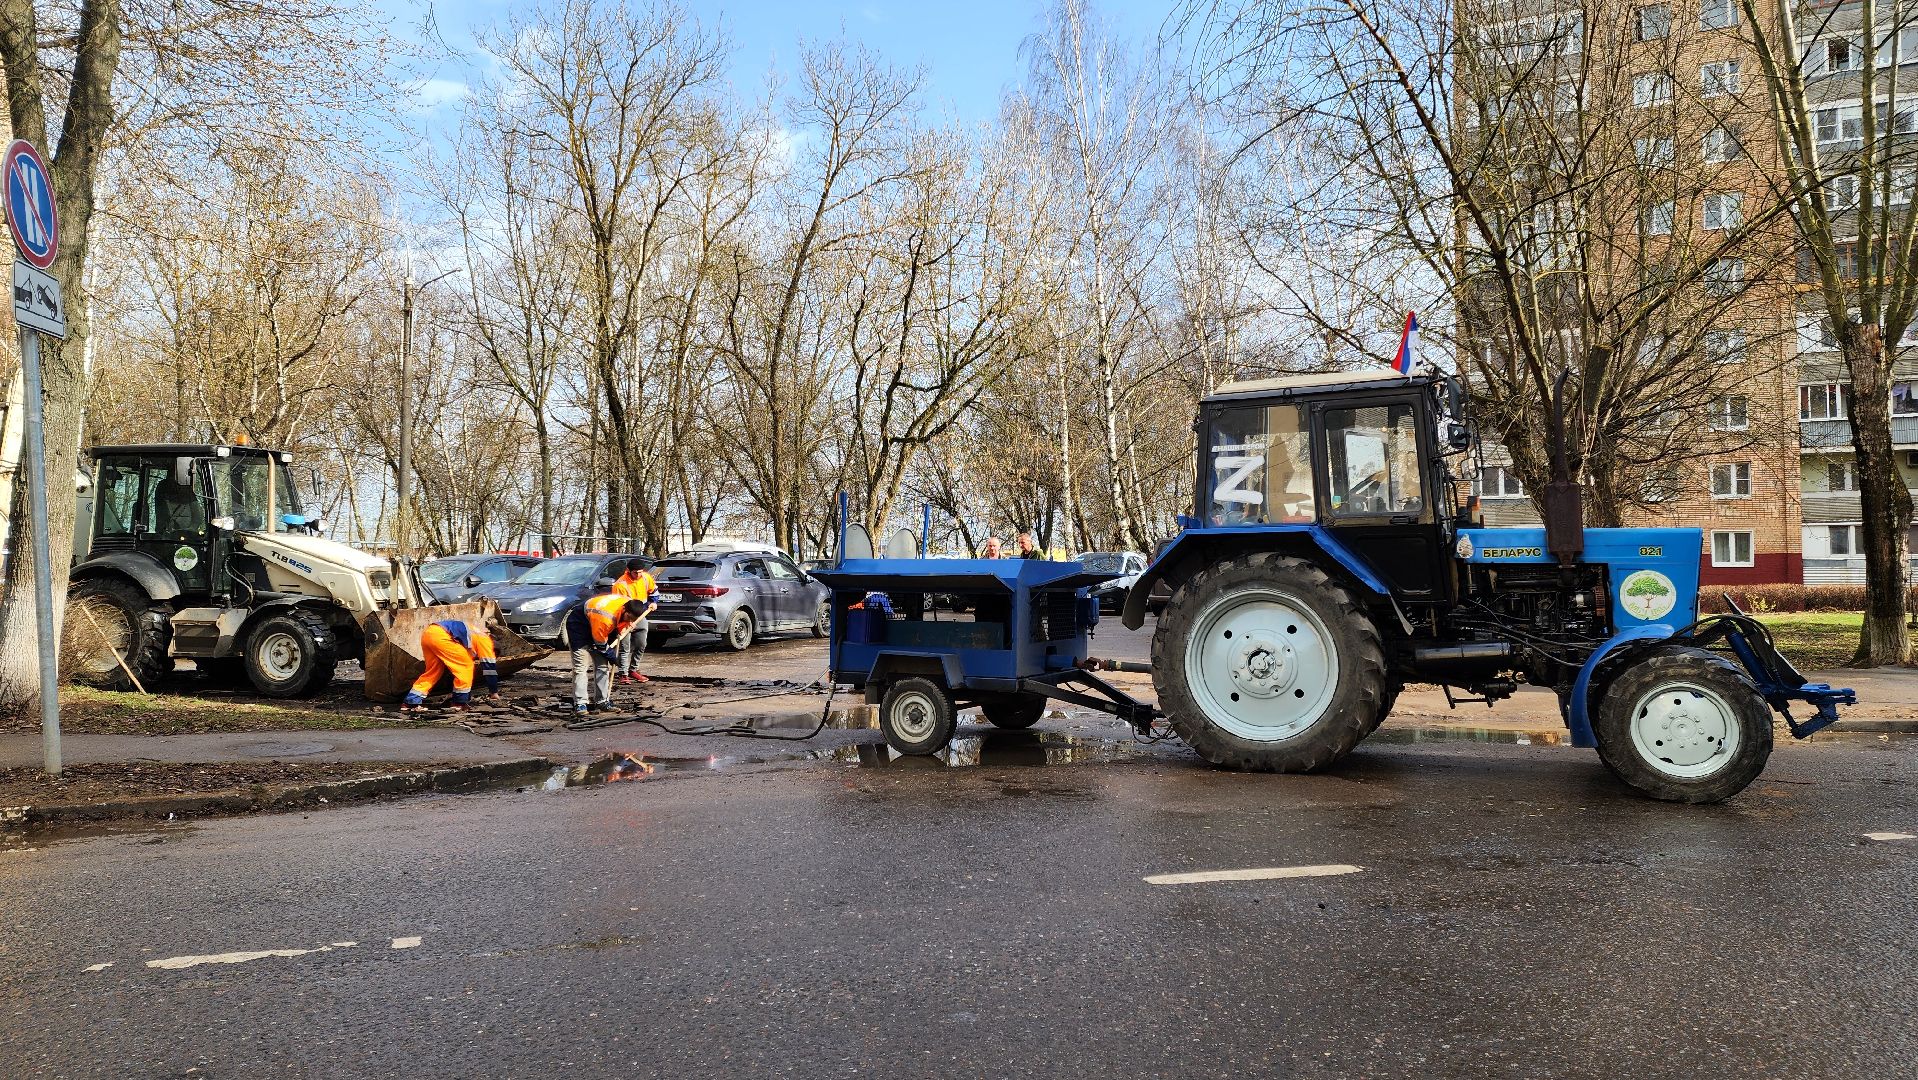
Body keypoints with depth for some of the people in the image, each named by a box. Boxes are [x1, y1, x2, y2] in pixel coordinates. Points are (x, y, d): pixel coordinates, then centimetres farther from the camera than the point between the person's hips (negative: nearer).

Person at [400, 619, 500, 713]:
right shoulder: (485, 640, 12)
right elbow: (490, 668, 9)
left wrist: (469, 696, 42)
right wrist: (494, 692, 17)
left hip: (427, 634, 9)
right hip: (440, 636, -9)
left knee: (433, 672, 20)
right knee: (466, 665, 2)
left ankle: (411, 702, 15)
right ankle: (459, 704, 3)